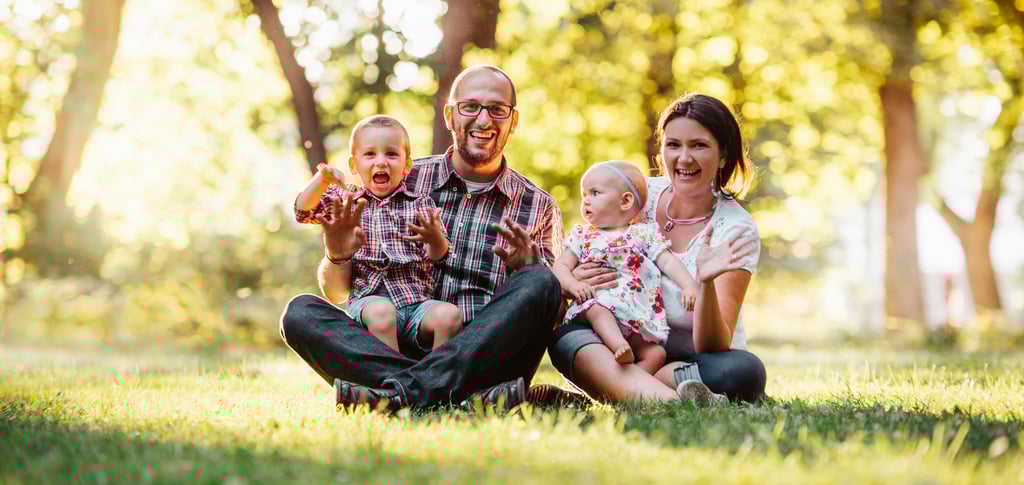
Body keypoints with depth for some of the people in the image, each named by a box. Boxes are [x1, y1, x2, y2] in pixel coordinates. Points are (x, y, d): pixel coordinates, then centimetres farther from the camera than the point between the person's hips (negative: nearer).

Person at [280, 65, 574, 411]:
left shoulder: (539, 208, 12)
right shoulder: (405, 182, 11)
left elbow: (555, 312, 7)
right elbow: (336, 293, 14)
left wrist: (527, 267, -13)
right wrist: (338, 257, -10)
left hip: (484, 361, -1)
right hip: (395, 352, 1)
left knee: (538, 283, -25)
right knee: (301, 312, -21)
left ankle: (405, 391, -37)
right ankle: (471, 396, -39)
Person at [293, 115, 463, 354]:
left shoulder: (420, 204, 13)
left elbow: (438, 256, 3)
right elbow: (303, 211, 9)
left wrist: (435, 238, -21)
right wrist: (322, 179, -8)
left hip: (417, 301, 1)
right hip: (369, 298, -1)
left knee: (449, 314, -28)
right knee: (381, 312, -36)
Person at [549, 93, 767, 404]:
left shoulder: (737, 230, -11)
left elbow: (713, 346, -19)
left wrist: (706, 282, -38)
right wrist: (574, 279, -14)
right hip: (624, 349, 3)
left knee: (745, 372, -35)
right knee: (565, 338, -31)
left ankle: (615, 388, -31)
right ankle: (675, 401, -51)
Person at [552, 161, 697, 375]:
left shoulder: (645, 233, 14)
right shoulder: (582, 235, 18)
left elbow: (668, 262, 8)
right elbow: (561, 266, 9)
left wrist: (689, 287, -9)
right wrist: (572, 284, -14)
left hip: (639, 315, 1)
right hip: (598, 302, -1)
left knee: (656, 354, -20)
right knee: (596, 309, -37)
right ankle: (620, 346, -53)